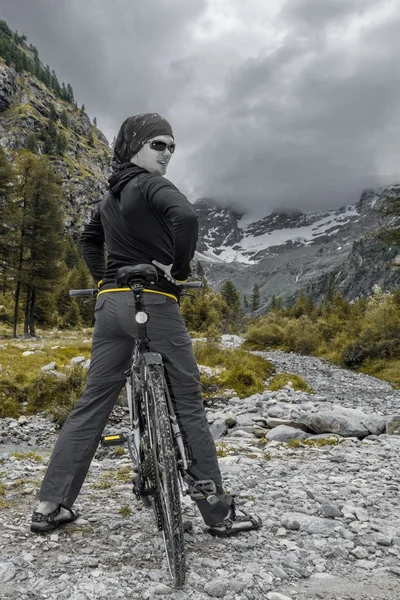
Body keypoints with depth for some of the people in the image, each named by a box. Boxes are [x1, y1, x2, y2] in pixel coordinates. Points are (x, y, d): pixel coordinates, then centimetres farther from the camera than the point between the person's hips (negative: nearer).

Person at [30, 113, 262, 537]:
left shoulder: (110, 197, 19)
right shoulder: (152, 185, -7)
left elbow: (89, 239, 34)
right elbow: (185, 216, -27)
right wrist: (179, 269, -13)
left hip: (110, 302, 8)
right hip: (154, 303, -8)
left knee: (93, 402, 11)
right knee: (188, 404, 0)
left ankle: (50, 506, 16)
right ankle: (219, 513, 9)